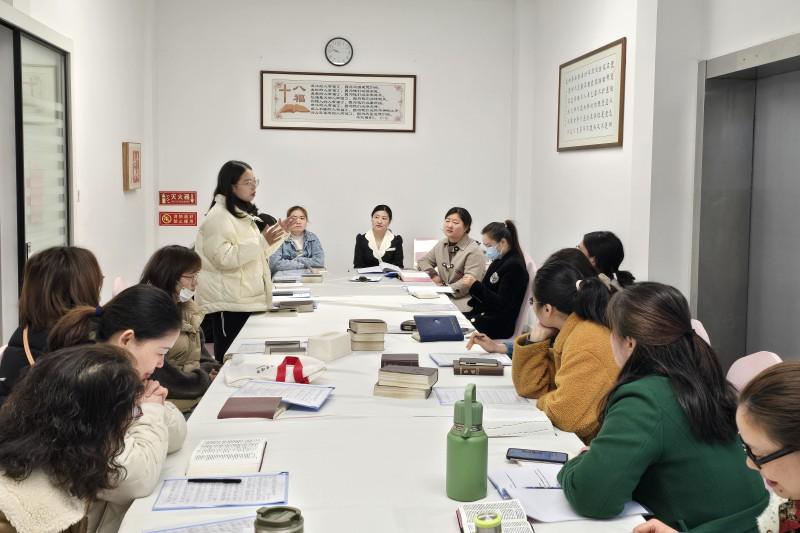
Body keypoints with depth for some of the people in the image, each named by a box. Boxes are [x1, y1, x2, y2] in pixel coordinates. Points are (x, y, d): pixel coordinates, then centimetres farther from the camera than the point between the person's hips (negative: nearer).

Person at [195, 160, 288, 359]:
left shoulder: (243, 214, 17)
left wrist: (275, 238, 14)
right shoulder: (218, 216, -15)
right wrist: (262, 241, -28)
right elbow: (225, 258, -25)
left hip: (245, 299, 9)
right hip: (229, 303, -9)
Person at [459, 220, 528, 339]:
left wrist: (476, 286, -24)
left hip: (499, 325, -9)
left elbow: (502, 304, -20)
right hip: (484, 314, 9)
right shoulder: (499, 261, 13)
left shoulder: (514, 266, -15)